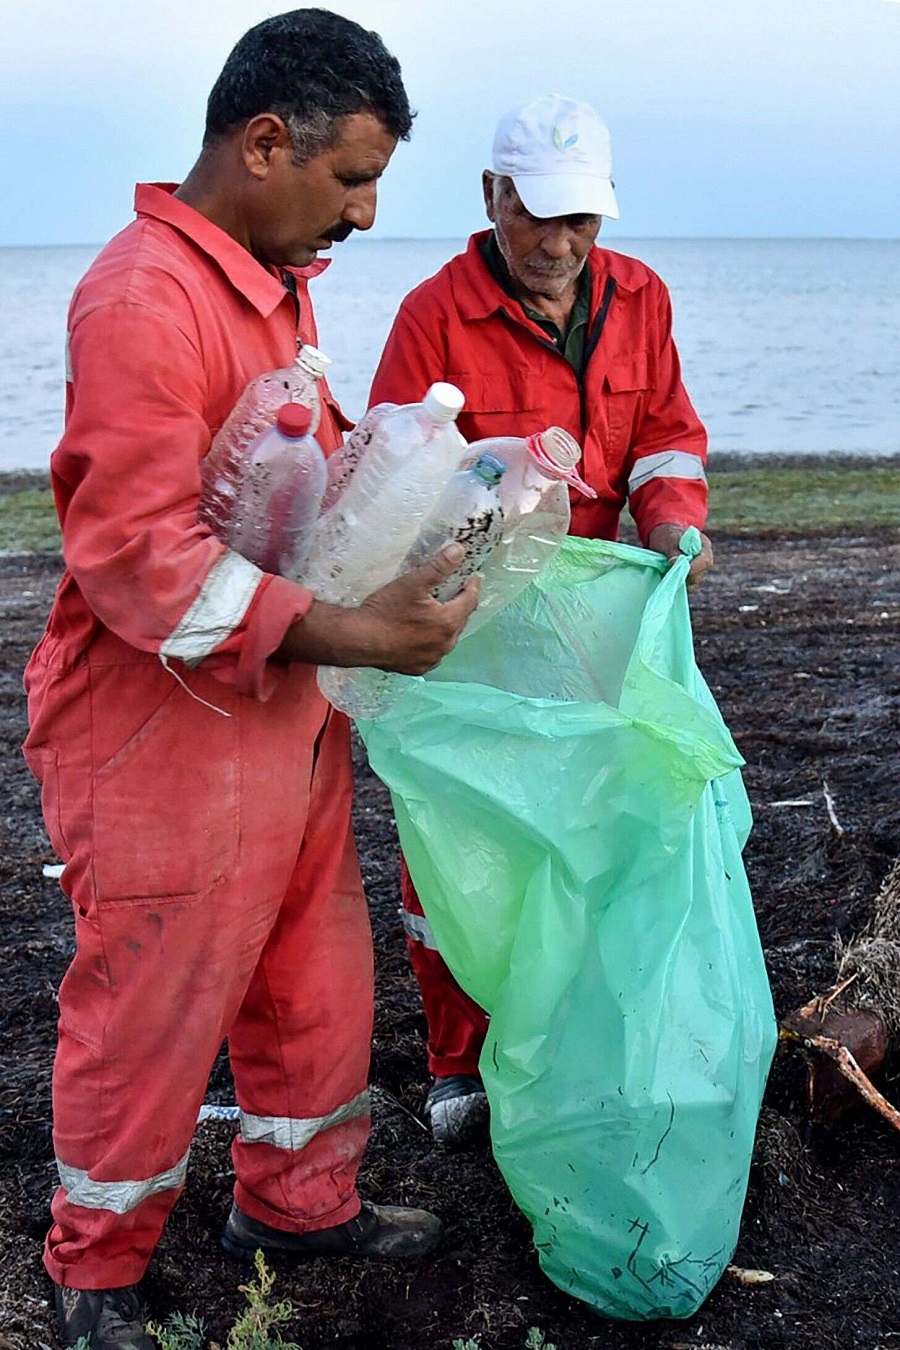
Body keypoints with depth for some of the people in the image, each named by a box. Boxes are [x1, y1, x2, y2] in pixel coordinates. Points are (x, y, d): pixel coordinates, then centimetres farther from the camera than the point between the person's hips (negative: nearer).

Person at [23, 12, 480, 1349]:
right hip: (163, 739, -9)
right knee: (150, 1017, 8)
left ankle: (298, 1201, 43)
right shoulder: (144, 298, -22)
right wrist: (353, 634, -28)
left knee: (317, 979, 21)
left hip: (289, 715, 9)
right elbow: (141, 560, -27)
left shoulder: (280, 280, 11)